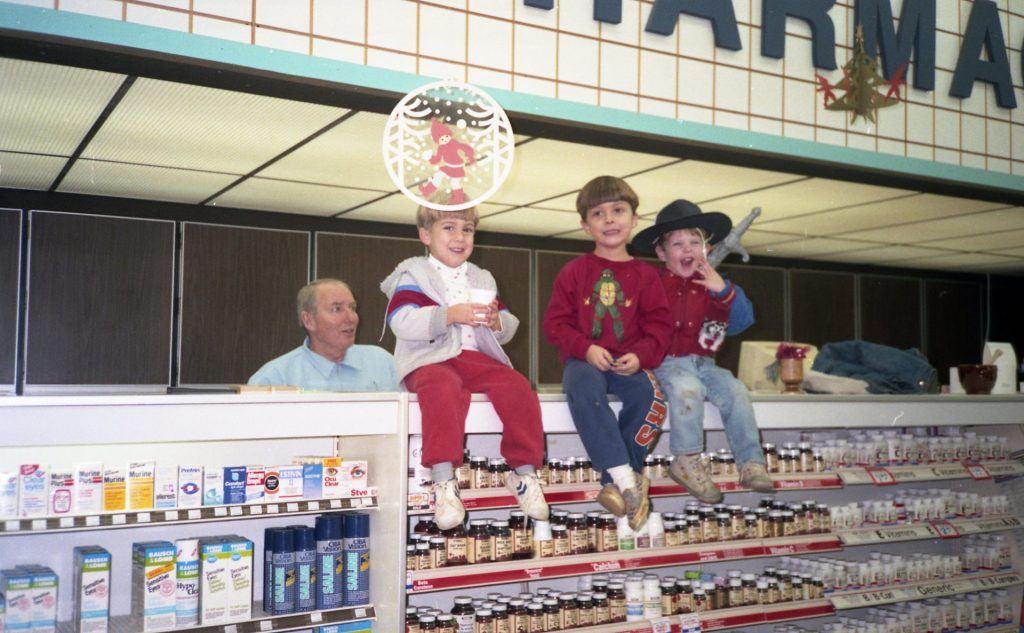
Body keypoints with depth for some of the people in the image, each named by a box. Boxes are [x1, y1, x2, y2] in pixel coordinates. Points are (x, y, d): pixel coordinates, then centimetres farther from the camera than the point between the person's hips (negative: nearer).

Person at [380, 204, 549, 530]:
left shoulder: (482, 279, 23)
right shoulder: (413, 275, 5)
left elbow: (509, 328, 22)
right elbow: (402, 322, -12)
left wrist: (496, 321, -4)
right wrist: (451, 315, -21)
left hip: (477, 358, 5)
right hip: (430, 360, -5)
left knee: (517, 386, -22)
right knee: (443, 387, -38)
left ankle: (524, 472, -11)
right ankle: (444, 482, -37)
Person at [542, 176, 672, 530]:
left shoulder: (644, 275, 10)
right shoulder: (574, 272, 8)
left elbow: (658, 326, 7)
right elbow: (556, 322, 3)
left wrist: (640, 355, -13)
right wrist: (586, 349, -14)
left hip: (629, 364, 1)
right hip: (585, 360, -1)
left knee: (648, 392, -32)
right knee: (583, 388, -36)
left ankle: (615, 485, -23)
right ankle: (626, 477, -36)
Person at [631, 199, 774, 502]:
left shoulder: (712, 284, 10)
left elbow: (742, 321, 0)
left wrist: (725, 291, -14)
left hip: (703, 363, 4)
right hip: (668, 363, -4)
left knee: (735, 390, -19)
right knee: (687, 388, -33)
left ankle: (751, 463, -10)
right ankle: (688, 462, -19)